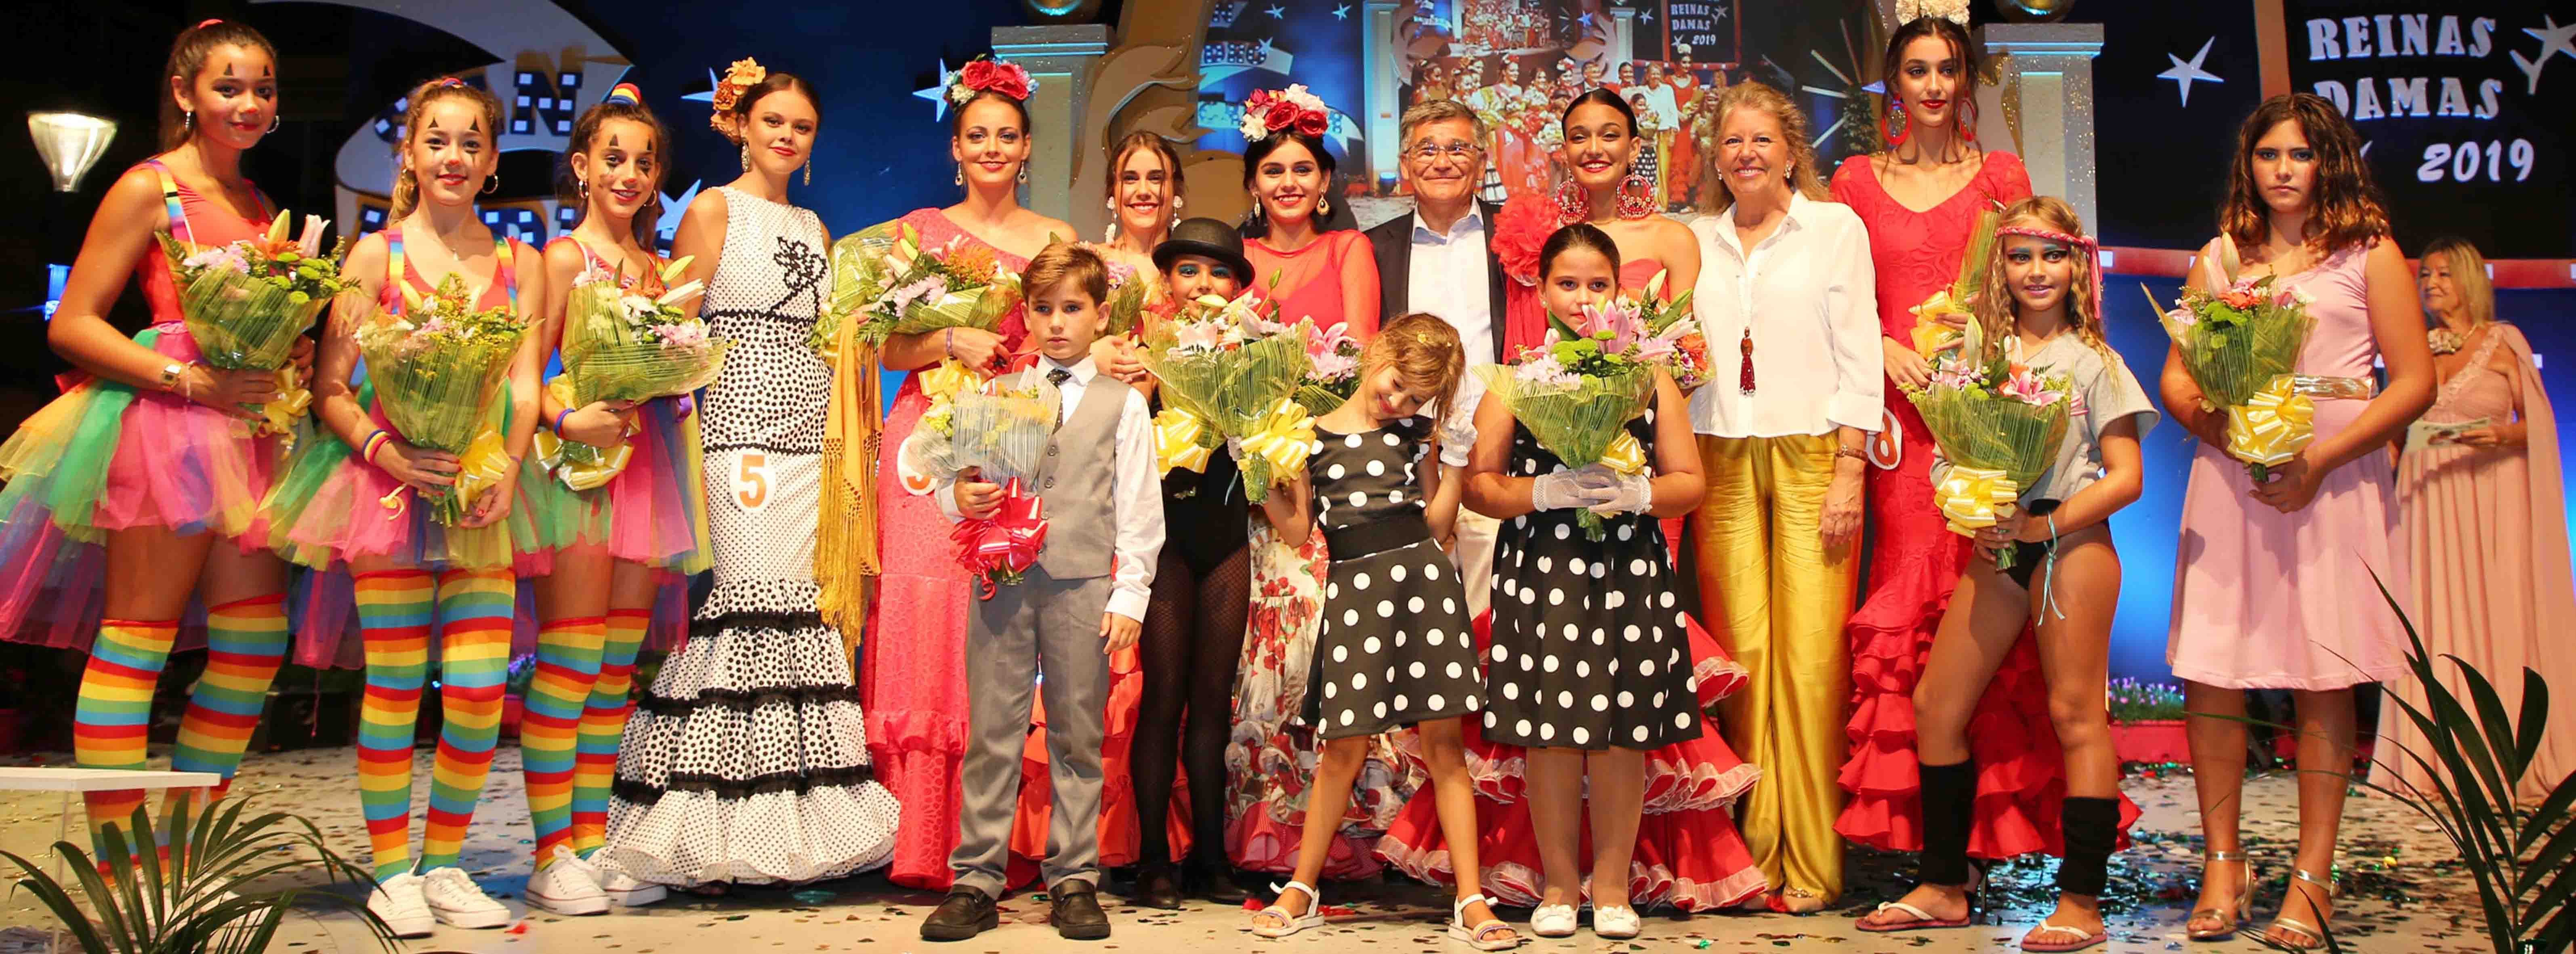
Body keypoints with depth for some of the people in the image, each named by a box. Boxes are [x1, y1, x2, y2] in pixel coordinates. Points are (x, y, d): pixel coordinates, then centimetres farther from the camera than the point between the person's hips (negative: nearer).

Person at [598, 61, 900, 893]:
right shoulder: (712, 210, 3)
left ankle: (802, 822, 6)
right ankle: (715, 836, -4)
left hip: (811, 441, 6)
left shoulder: (813, 226, 21)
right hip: (739, 438, -6)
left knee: (807, 613, 1)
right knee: (745, 605, -11)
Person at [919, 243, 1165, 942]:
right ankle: (976, 883, 7)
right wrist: (959, 497, -8)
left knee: (1078, 736, 4)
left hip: (1082, 584, -1)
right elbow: (960, 477, 16)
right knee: (991, 732, 1)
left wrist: (1130, 593, -2)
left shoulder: (1124, 403, 9)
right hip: (1001, 577, 1)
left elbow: (1138, 509, 5)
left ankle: (1074, 881, 12)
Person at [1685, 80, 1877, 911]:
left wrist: (1849, 471, -6)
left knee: (1811, 655, -8)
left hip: (1812, 454, -2)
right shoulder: (1698, 241, 16)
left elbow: (1858, 354, 2)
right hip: (1723, 460, 3)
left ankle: (1812, 860, 1)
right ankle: (1752, 851, 6)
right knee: (1740, 653, -2)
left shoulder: (1835, 227, 7)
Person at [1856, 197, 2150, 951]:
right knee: (1936, 703, 3)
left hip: (2073, 541, -5)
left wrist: (2048, 525, -15)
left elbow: (2126, 477, -3)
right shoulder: (1984, 354, 12)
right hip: (1998, 548, 5)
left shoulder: (2092, 359, 2)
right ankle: (1945, 886, 14)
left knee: (2075, 712, -5)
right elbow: (1957, 458, 11)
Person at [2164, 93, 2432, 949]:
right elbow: (2176, 377, 12)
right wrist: (2211, 423, -10)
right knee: (2210, 673, -3)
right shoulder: (2219, 257, 15)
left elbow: (2414, 382, 1)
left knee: (2324, 680, -1)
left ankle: (2312, 877, 5)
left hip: (2332, 479, -2)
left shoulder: (2368, 253, 8)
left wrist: (2320, 458, -11)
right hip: (2230, 476, 2)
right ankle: (2223, 863, 9)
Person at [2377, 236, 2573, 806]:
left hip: (2491, 495, -3)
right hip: (2428, 497, 3)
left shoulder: (2503, 343, 4)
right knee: (2435, 620, -1)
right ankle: (2442, 757, 3)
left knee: (2495, 614, -5)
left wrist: (2503, 436, -17)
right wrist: (2390, 470, 2)